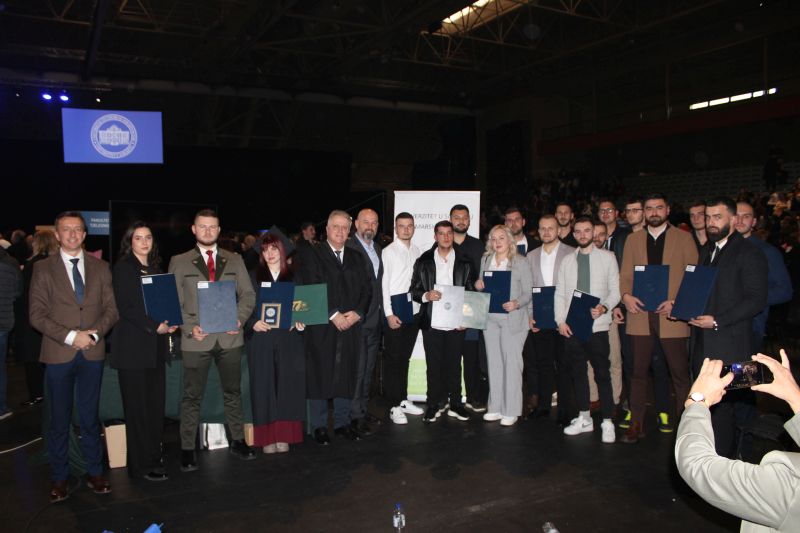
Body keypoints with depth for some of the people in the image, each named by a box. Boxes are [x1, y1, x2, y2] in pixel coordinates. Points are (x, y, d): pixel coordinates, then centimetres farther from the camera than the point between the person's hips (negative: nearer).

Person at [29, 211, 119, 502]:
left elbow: (112, 308, 4)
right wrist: (71, 336, -15)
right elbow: (37, 315, -5)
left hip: (92, 353, 2)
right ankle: (59, 478, 22)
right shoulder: (43, 268, 0)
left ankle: (95, 473, 22)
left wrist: (95, 332, -12)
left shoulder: (100, 267, 7)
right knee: (60, 420, 8)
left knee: (90, 417, 11)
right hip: (58, 354, -1)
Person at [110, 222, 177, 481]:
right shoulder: (123, 267, -3)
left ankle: (153, 455, 17)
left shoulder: (155, 267, 16)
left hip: (155, 345, 6)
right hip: (133, 345, -6)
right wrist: (155, 326, -16)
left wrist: (169, 322, -1)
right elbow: (125, 307, -11)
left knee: (156, 403, 7)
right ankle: (142, 465, 6)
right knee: (137, 406, -1)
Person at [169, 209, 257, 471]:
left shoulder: (234, 260, 10)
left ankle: (238, 441, 26)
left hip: (230, 337, 2)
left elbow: (248, 294, 7)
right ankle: (187, 449, 15)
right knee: (192, 396, 4)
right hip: (196, 338, -2)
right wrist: (190, 328, -13)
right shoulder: (179, 262, 4)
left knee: (233, 392, 13)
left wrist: (239, 319, -10)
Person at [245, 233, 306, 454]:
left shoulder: (293, 277, 10)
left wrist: (300, 322, -7)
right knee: (264, 384, -1)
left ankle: (284, 435, 11)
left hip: (288, 339, 1)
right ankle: (267, 436, 8)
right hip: (261, 339, -1)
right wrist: (253, 323, -14)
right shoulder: (254, 276, 6)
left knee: (287, 384, 1)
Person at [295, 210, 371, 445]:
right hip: (321, 327, -4)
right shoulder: (310, 254, 2)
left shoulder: (357, 258, 17)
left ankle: (342, 423, 20)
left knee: (347, 376, 7)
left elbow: (366, 290, 10)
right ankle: (319, 427, 13)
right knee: (319, 376, 1)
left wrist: (357, 313, -7)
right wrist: (333, 315, -14)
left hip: (351, 326, 4)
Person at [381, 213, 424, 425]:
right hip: (395, 313, -5)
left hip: (413, 311, 5)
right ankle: (394, 406, 9)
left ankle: (403, 400, 25)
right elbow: (383, 284, -10)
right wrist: (389, 314, -14)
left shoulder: (416, 251, 10)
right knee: (393, 359, 1)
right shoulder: (388, 251, -6)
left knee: (405, 358, 14)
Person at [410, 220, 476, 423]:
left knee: (454, 364, 8)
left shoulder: (465, 262, 5)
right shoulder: (424, 261, 4)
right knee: (433, 365, 4)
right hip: (431, 322, 0)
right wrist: (426, 296, -18)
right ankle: (434, 405, 14)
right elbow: (414, 290, 4)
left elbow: (471, 292, 7)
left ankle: (455, 404, 19)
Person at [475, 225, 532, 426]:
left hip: (512, 319, -5)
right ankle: (495, 407, 20)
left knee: (512, 363, -2)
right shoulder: (486, 260, 11)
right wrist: (478, 285, -4)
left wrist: (516, 303, -24)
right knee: (494, 363, 10)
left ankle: (511, 411, 8)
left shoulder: (520, 262, -4)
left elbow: (528, 293, -5)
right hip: (490, 318, 5)